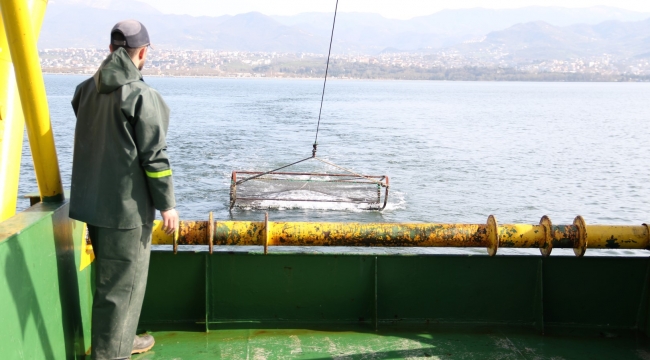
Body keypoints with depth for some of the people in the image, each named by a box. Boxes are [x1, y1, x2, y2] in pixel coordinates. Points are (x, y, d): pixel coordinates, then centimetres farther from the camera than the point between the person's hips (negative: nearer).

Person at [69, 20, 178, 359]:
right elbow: (154, 157, -16)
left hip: (92, 202, 8)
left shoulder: (86, 89, 5)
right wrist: (167, 204, -8)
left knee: (110, 277, 22)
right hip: (126, 207, -8)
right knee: (122, 284, 2)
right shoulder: (142, 96, -16)